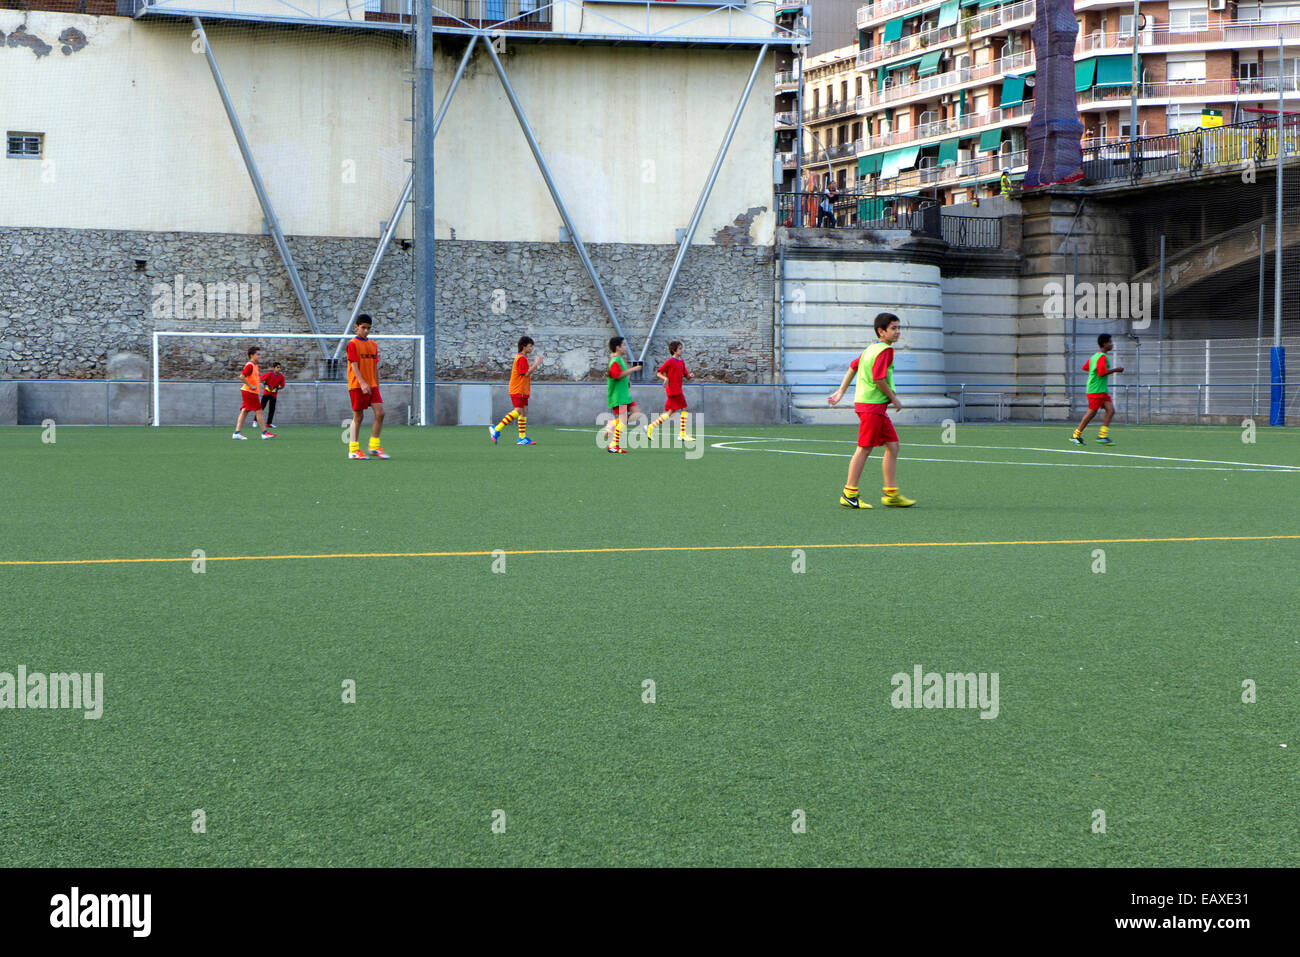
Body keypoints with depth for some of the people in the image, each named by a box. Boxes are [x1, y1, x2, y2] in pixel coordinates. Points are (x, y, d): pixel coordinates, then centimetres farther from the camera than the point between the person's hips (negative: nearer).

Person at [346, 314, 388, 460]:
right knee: (358, 417, -2)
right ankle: (353, 449, 7)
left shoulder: (373, 344, 14)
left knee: (380, 413, -6)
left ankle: (374, 447, 3)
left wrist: (377, 387, 17)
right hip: (357, 386, -6)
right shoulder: (353, 344, -5)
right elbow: (354, 366, -14)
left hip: (372, 386, 6)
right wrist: (362, 383, -25)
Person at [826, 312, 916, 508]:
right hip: (871, 405, -10)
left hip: (878, 407, 10)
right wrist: (894, 398, -9)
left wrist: (841, 392, 25)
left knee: (893, 446, 9)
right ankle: (849, 494, 2)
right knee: (864, 448, -4)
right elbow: (879, 379, -21)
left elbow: (853, 367, 21)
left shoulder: (871, 348, 15)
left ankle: (891, 494, 11)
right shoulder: (886, 350, -14)